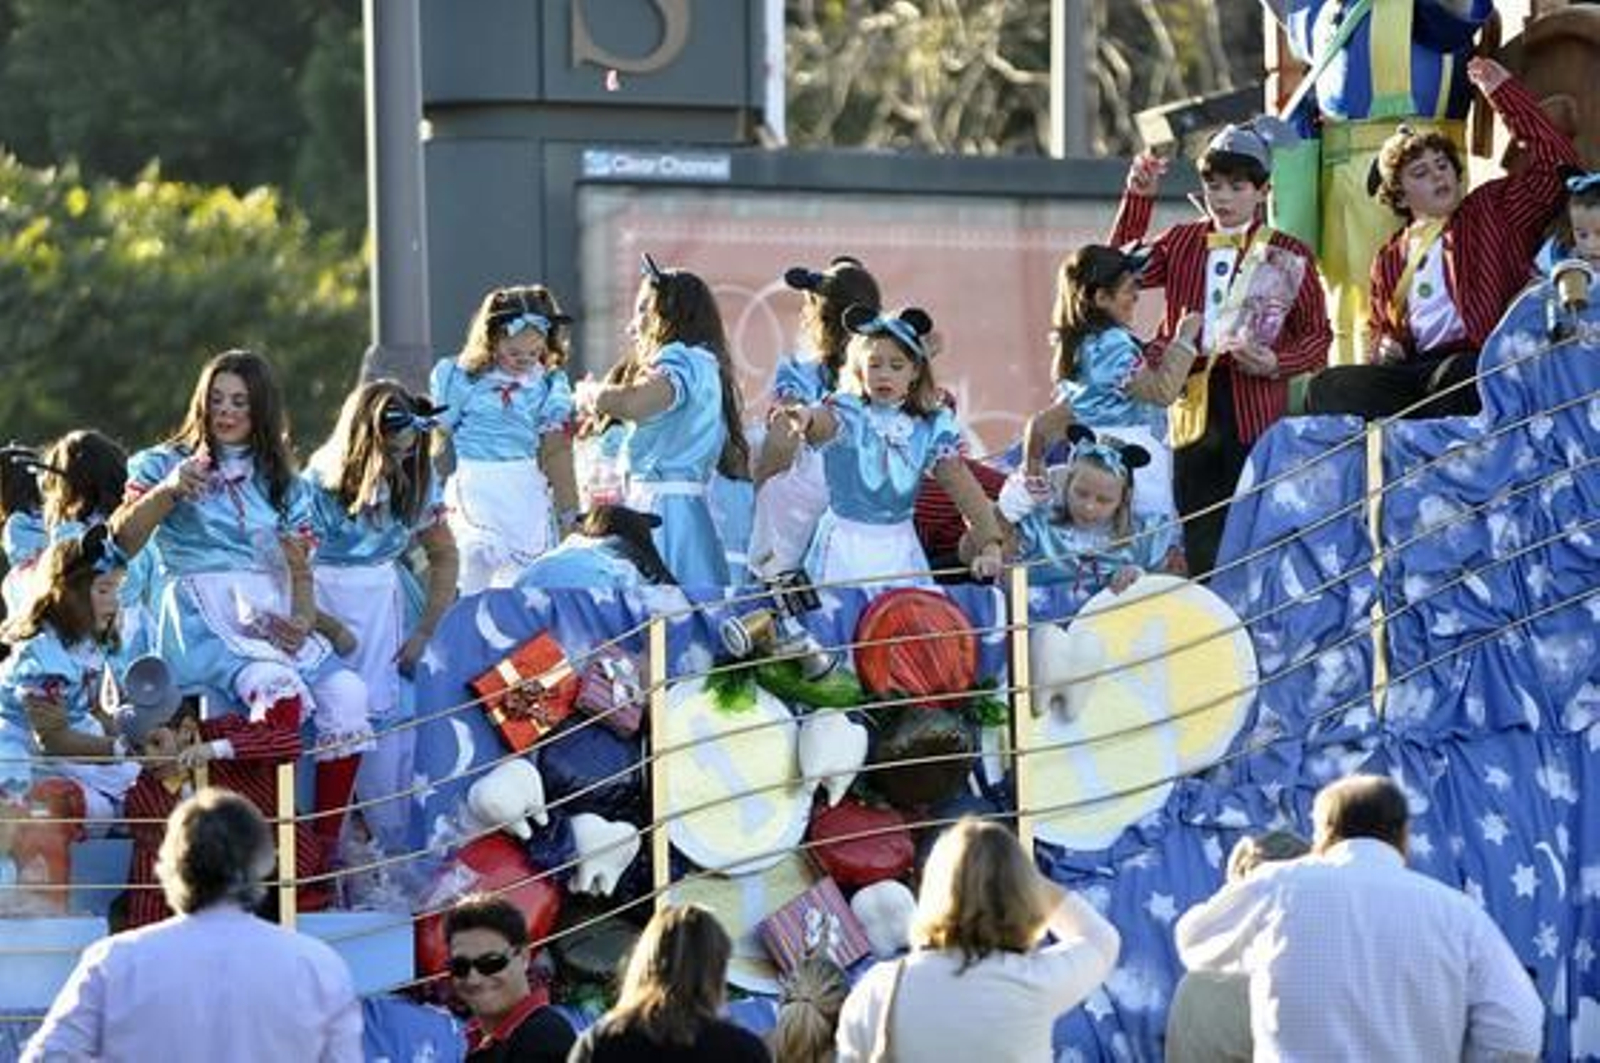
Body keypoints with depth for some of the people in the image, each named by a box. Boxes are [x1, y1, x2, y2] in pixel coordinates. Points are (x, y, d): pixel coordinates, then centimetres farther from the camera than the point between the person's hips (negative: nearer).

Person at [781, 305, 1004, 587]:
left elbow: (969, 495, 1)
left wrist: (989, 547, -12)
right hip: (845, 552, -2)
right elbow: (822, 423, -32)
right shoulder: (846, 414, -7)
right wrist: (806, 420, -56)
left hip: (900, 554, 2)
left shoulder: (931, 428, 1)